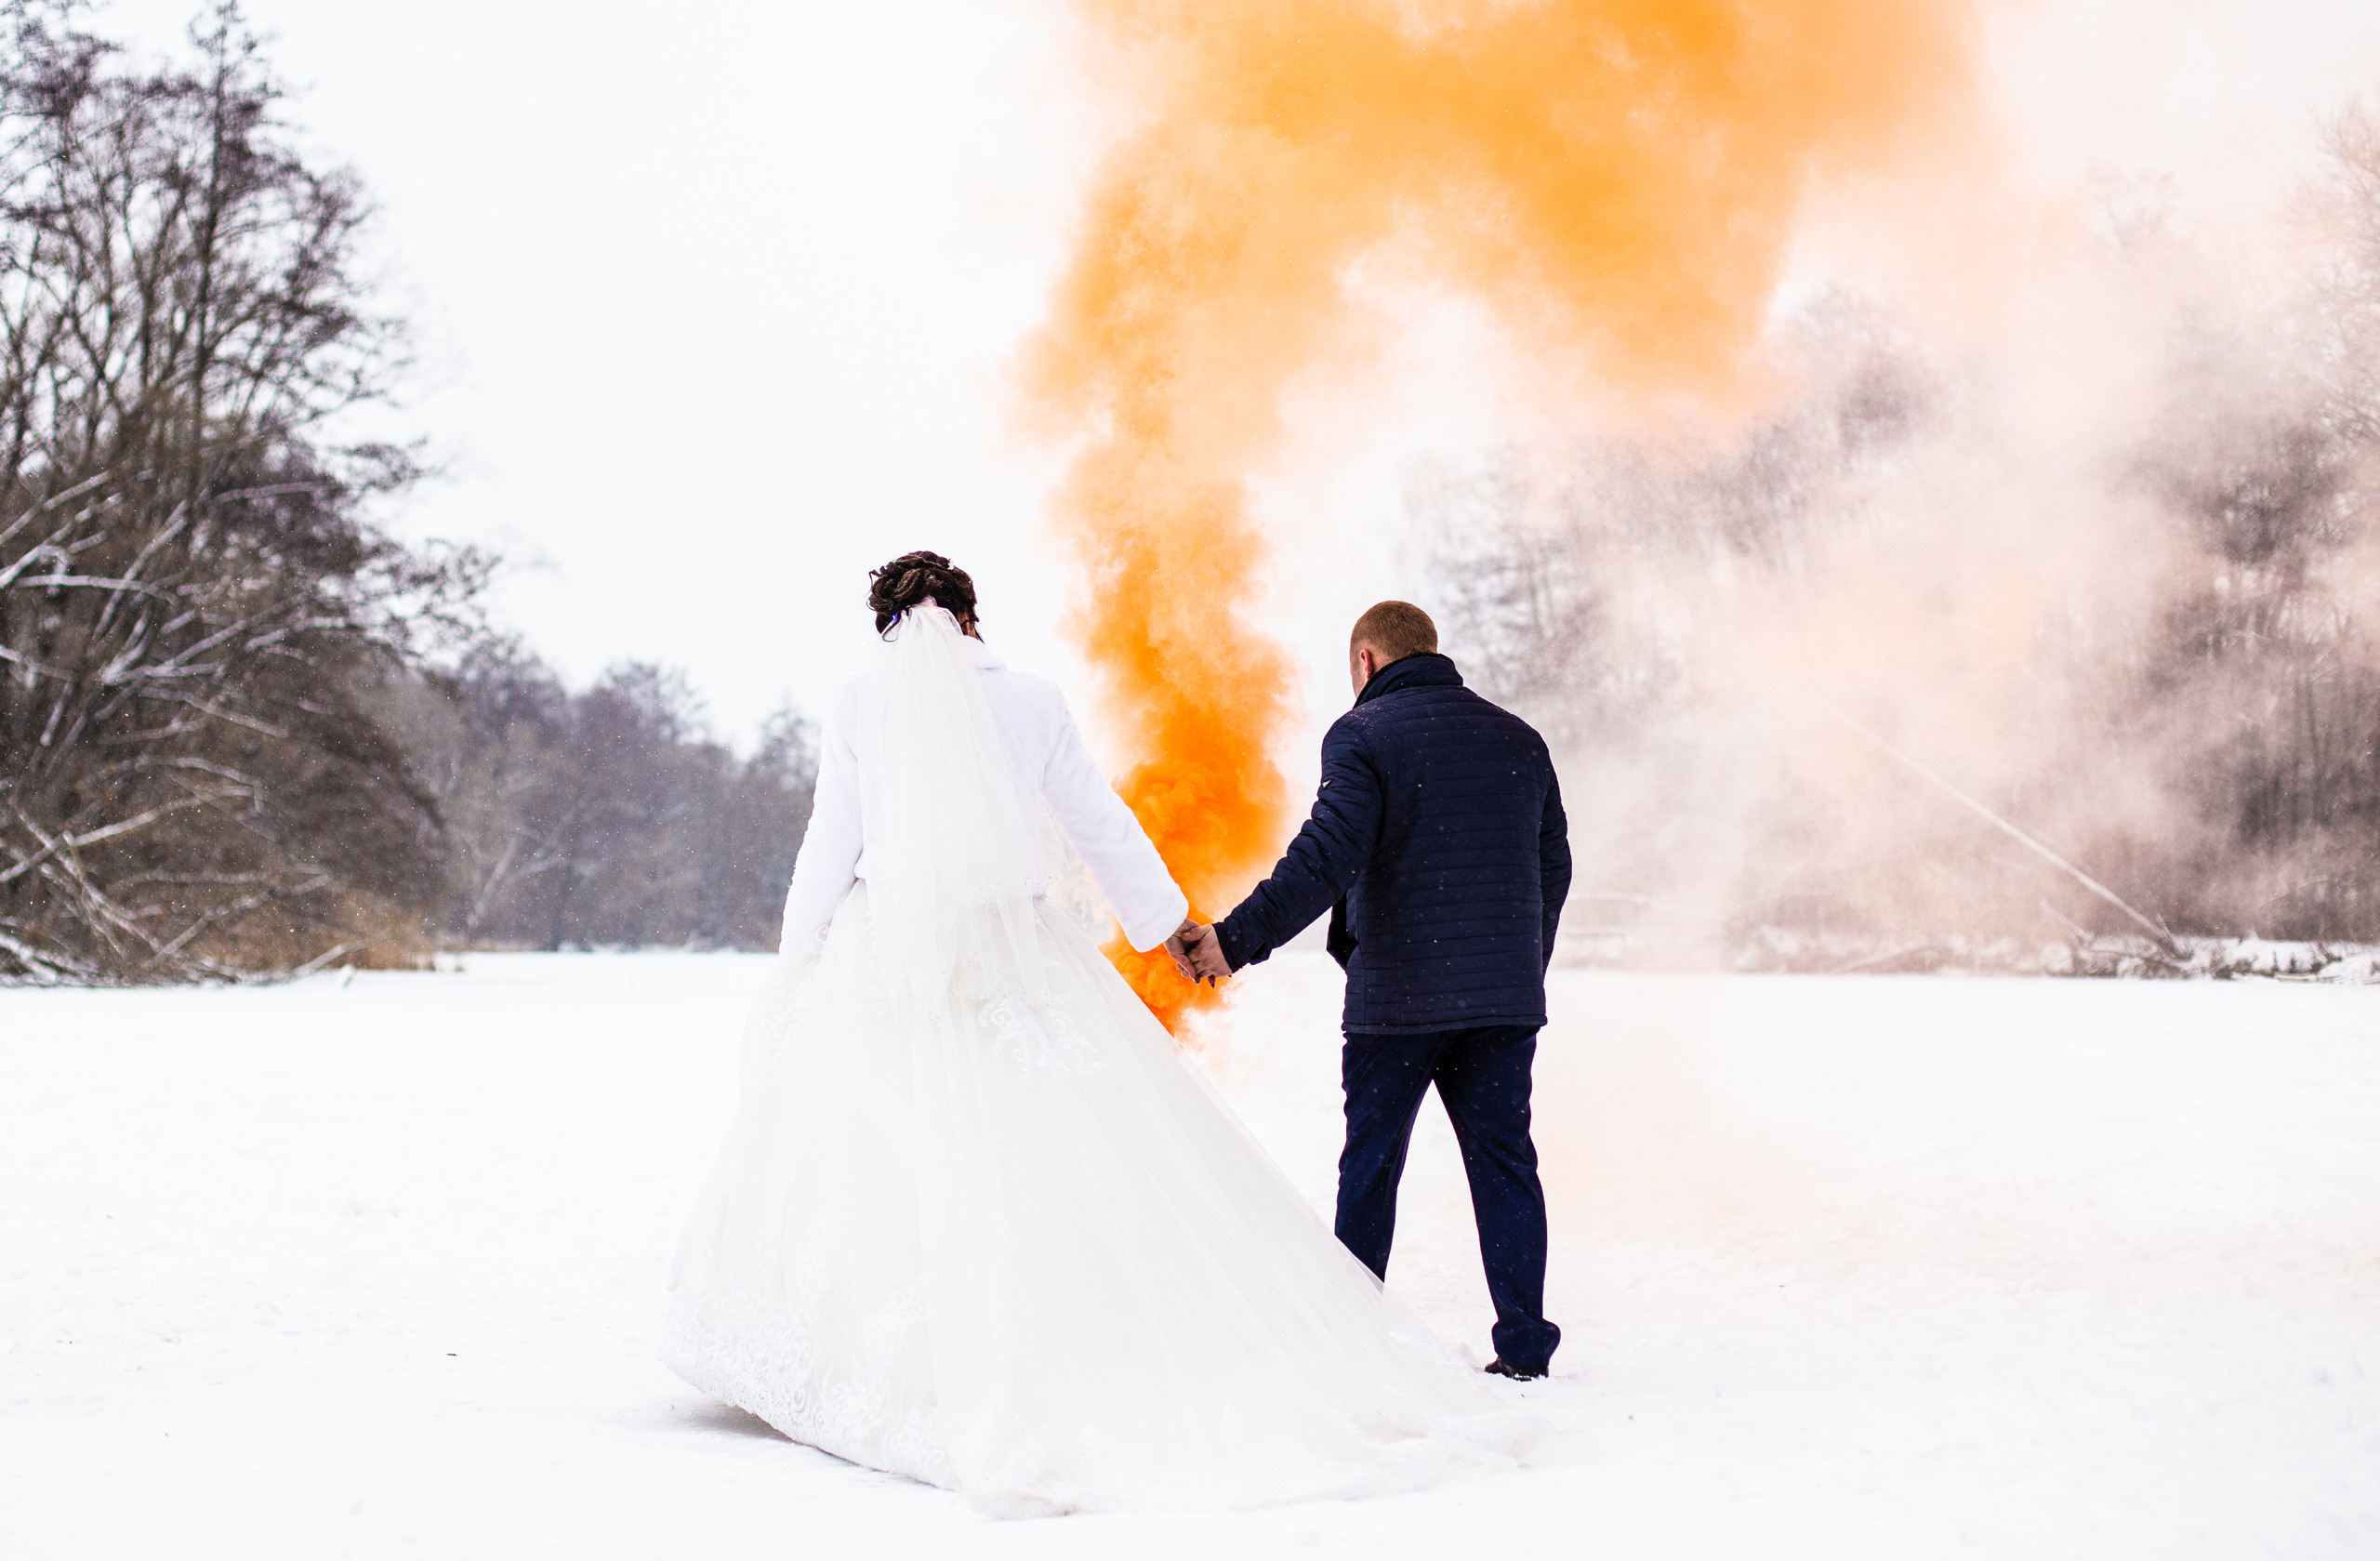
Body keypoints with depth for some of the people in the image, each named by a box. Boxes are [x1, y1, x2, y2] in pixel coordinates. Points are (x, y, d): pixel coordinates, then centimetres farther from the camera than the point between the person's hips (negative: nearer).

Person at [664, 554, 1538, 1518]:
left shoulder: (861, 705, 2)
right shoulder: (1030, 702, 5)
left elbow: (831, 844, 2)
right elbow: (1102, 826, 11)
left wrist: (797, 962, 11)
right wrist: (1171, 922, 23)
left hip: (886, 963, -1)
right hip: (1018, 958, 1)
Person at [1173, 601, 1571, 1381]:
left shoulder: (1363, 734, -6)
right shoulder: (1517, 739, 13)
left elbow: (1326, 856, -18)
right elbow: (1552, 866, 18)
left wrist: (1236, 940, -20)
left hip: (1397, 995, -4)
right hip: (1505, 996, 5)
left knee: (1370, 1164, 6)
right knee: (1503, 1159, 8)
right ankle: (1523, 1345, 6)